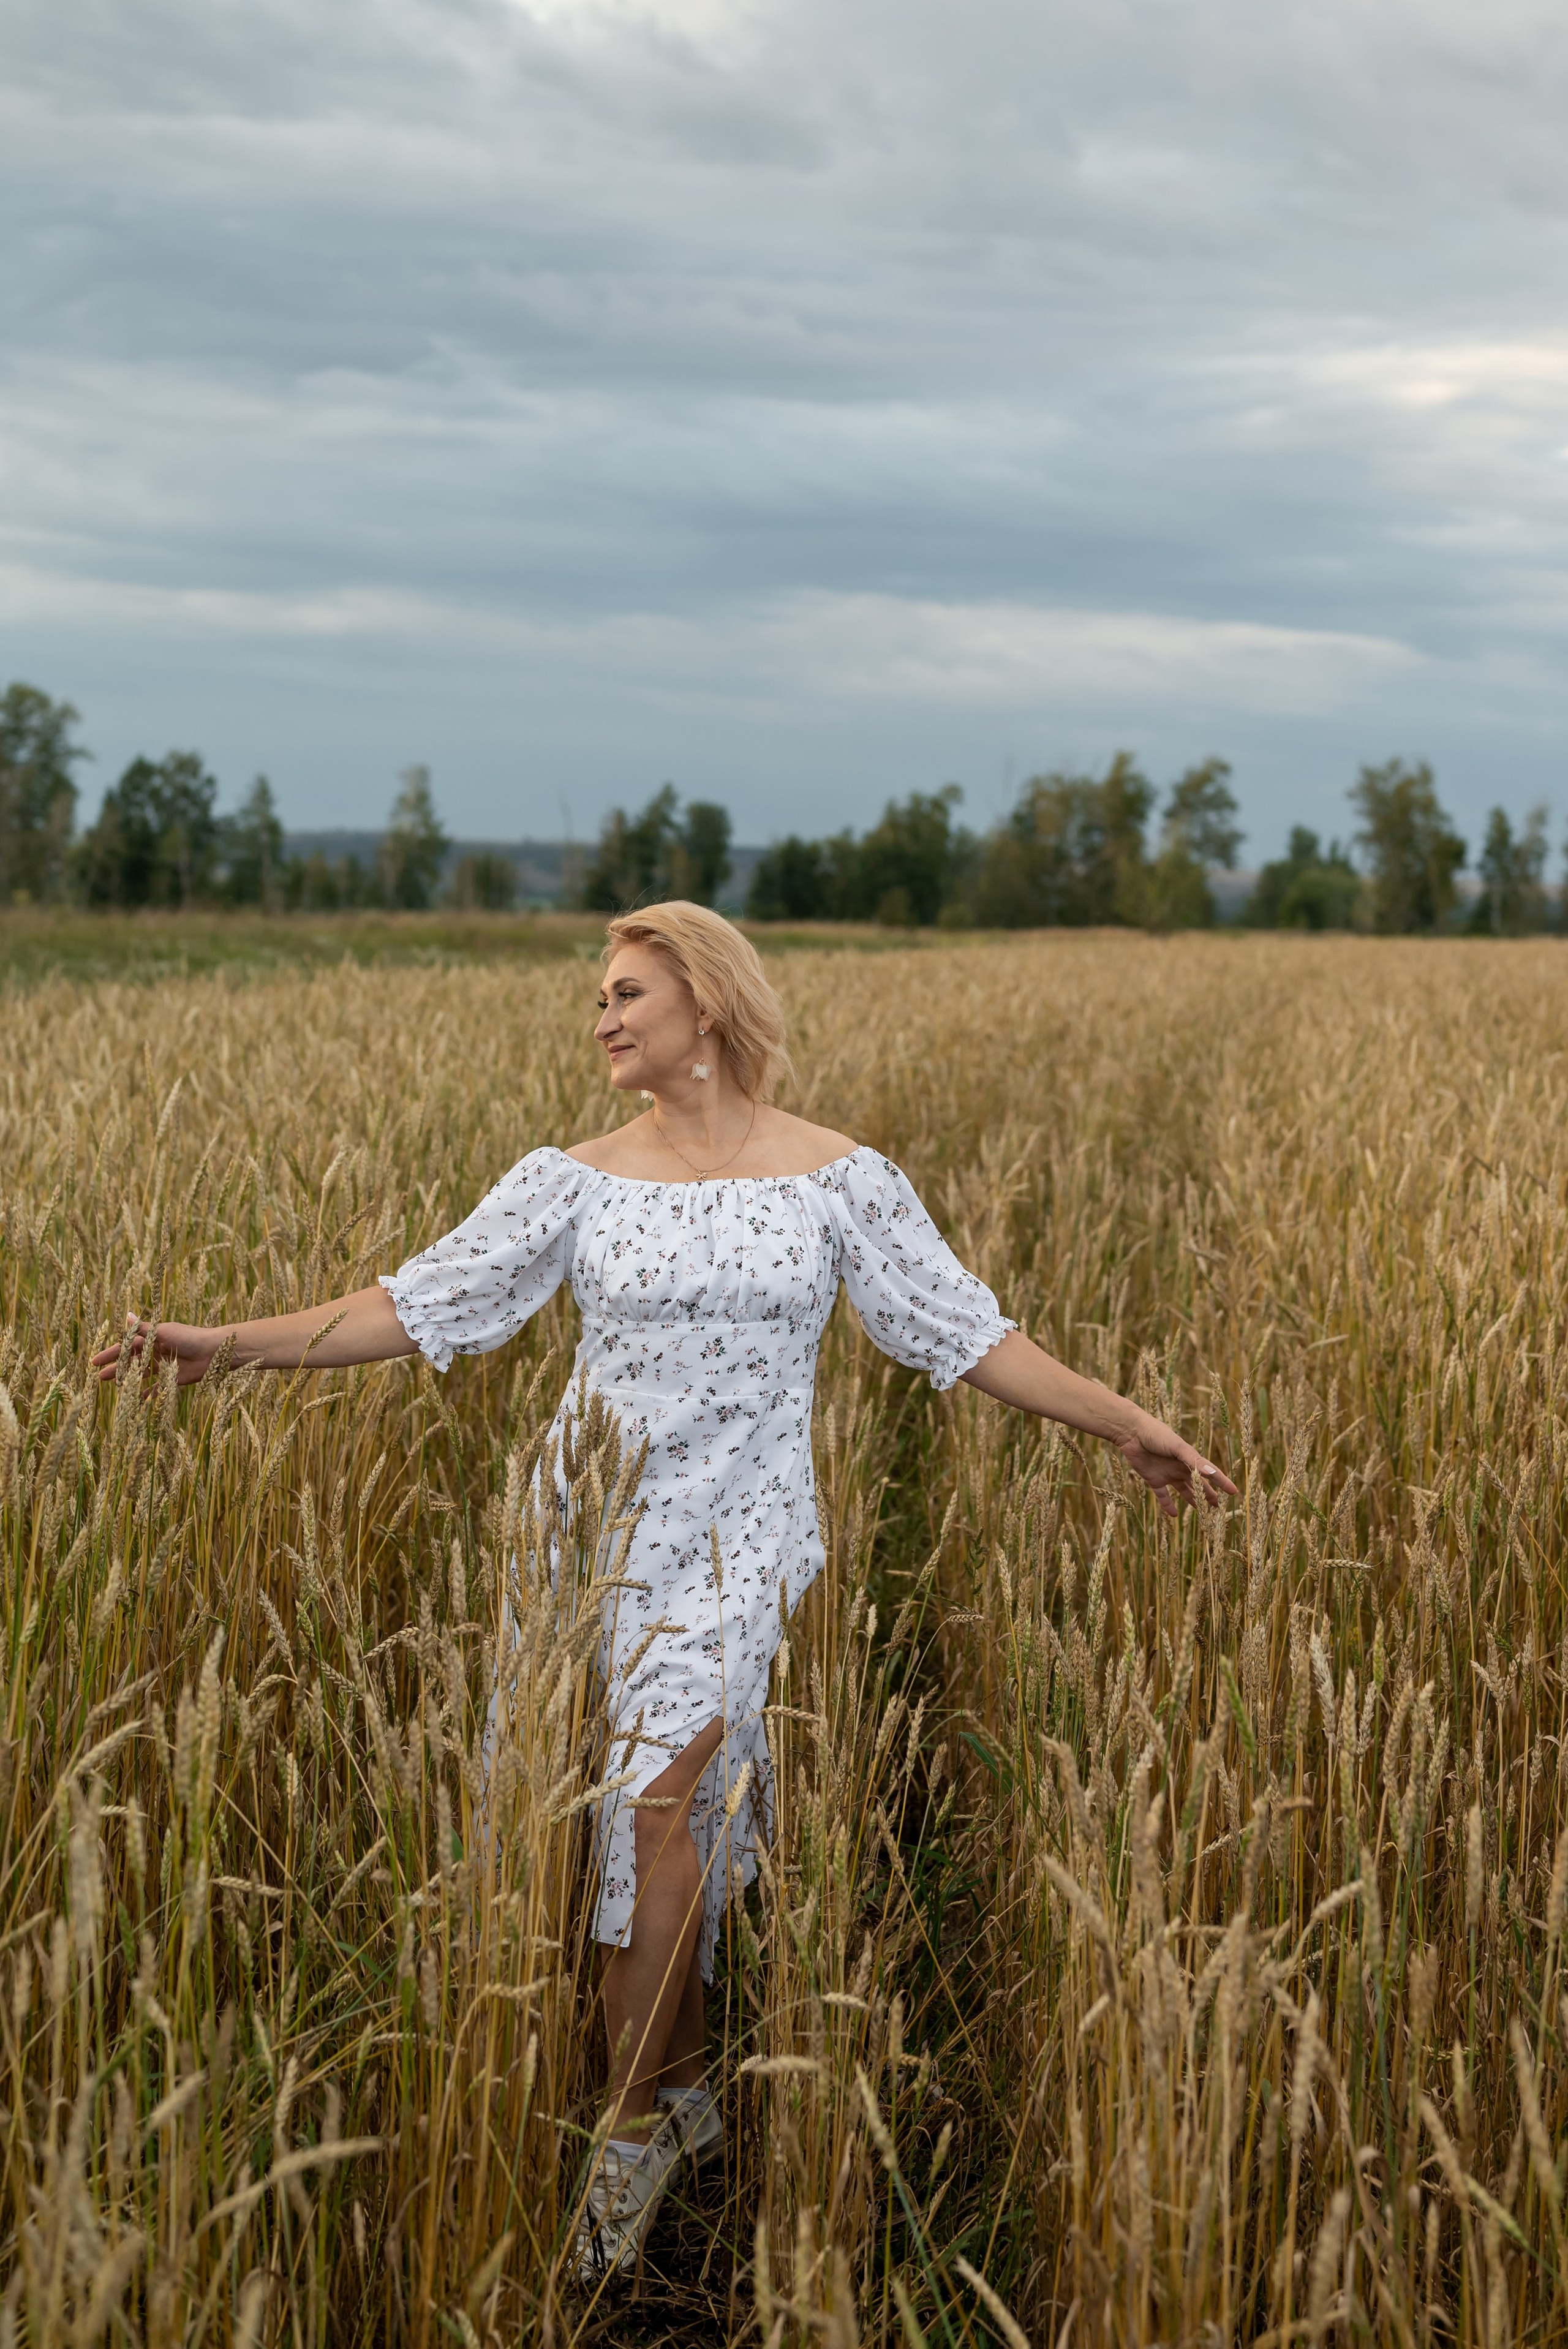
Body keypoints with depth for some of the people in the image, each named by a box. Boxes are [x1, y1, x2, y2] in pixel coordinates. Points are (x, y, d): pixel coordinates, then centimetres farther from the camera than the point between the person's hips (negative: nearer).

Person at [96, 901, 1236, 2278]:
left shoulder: (839, 1179, -1)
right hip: (594, 1520, 3)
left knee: (656, 1793, -18)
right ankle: (684, 2083, 27)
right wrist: (228, 1344, -7)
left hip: (739, 1530, -2)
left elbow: (966, 1333, 3)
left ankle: (639, 2117, -4)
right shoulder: (576, 1181, 2)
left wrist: (1125, 1424, 1)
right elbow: (418, 1304, 0)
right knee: (681, 1805, 6)